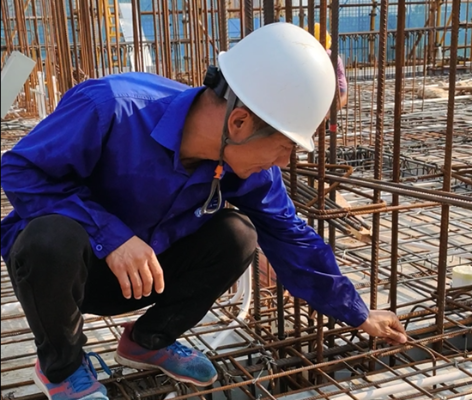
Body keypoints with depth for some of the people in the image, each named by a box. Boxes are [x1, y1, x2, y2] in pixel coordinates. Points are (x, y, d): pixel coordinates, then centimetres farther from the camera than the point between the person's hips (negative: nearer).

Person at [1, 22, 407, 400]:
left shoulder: (248, 159, -16)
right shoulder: (112, 108, -33)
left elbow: (291, 239, -4)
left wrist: (358, 315, 3)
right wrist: (111, 235, -35)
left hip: (146, 271, 4)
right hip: (60, 260, -4)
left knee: (236, 236, -16)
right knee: (53, 238, -38)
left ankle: (149, 341, 7)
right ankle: (62, 364, -6)